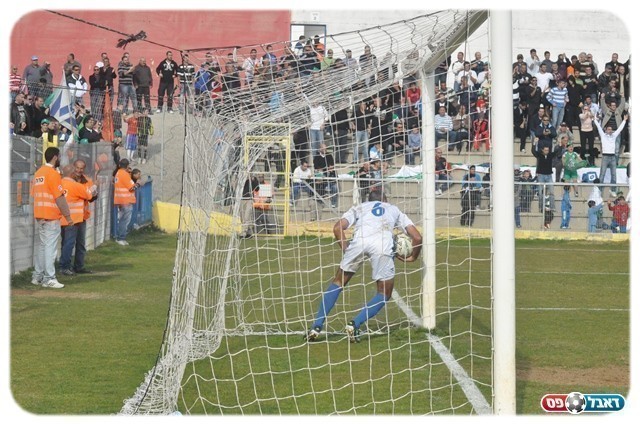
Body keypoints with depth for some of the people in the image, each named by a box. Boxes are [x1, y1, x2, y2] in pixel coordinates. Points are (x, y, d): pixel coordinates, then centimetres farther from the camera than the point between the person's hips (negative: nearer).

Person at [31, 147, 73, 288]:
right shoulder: (53, 174, -14)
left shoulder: (39, 172, 12)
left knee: (40, 245, 13)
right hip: (51, 216, -9)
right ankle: (49, 278, -8)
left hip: (39, 216, 9)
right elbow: (59, 197, -16)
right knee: (50, 247, -7)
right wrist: (68, 216, -11)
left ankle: (37, 276, 16)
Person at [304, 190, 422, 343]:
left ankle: (317, 326, 10)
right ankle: (355, 324, -3)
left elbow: (337, 228, 16)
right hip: (383, 243, -1)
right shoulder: (395, 210, 37)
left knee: (338, 282, 19)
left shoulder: (359, 208, 35)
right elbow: (417, 237, 25)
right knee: (384, 293, 15)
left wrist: (347, 251, 26)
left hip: (360, 239, 1)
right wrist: (413, 257, 42)